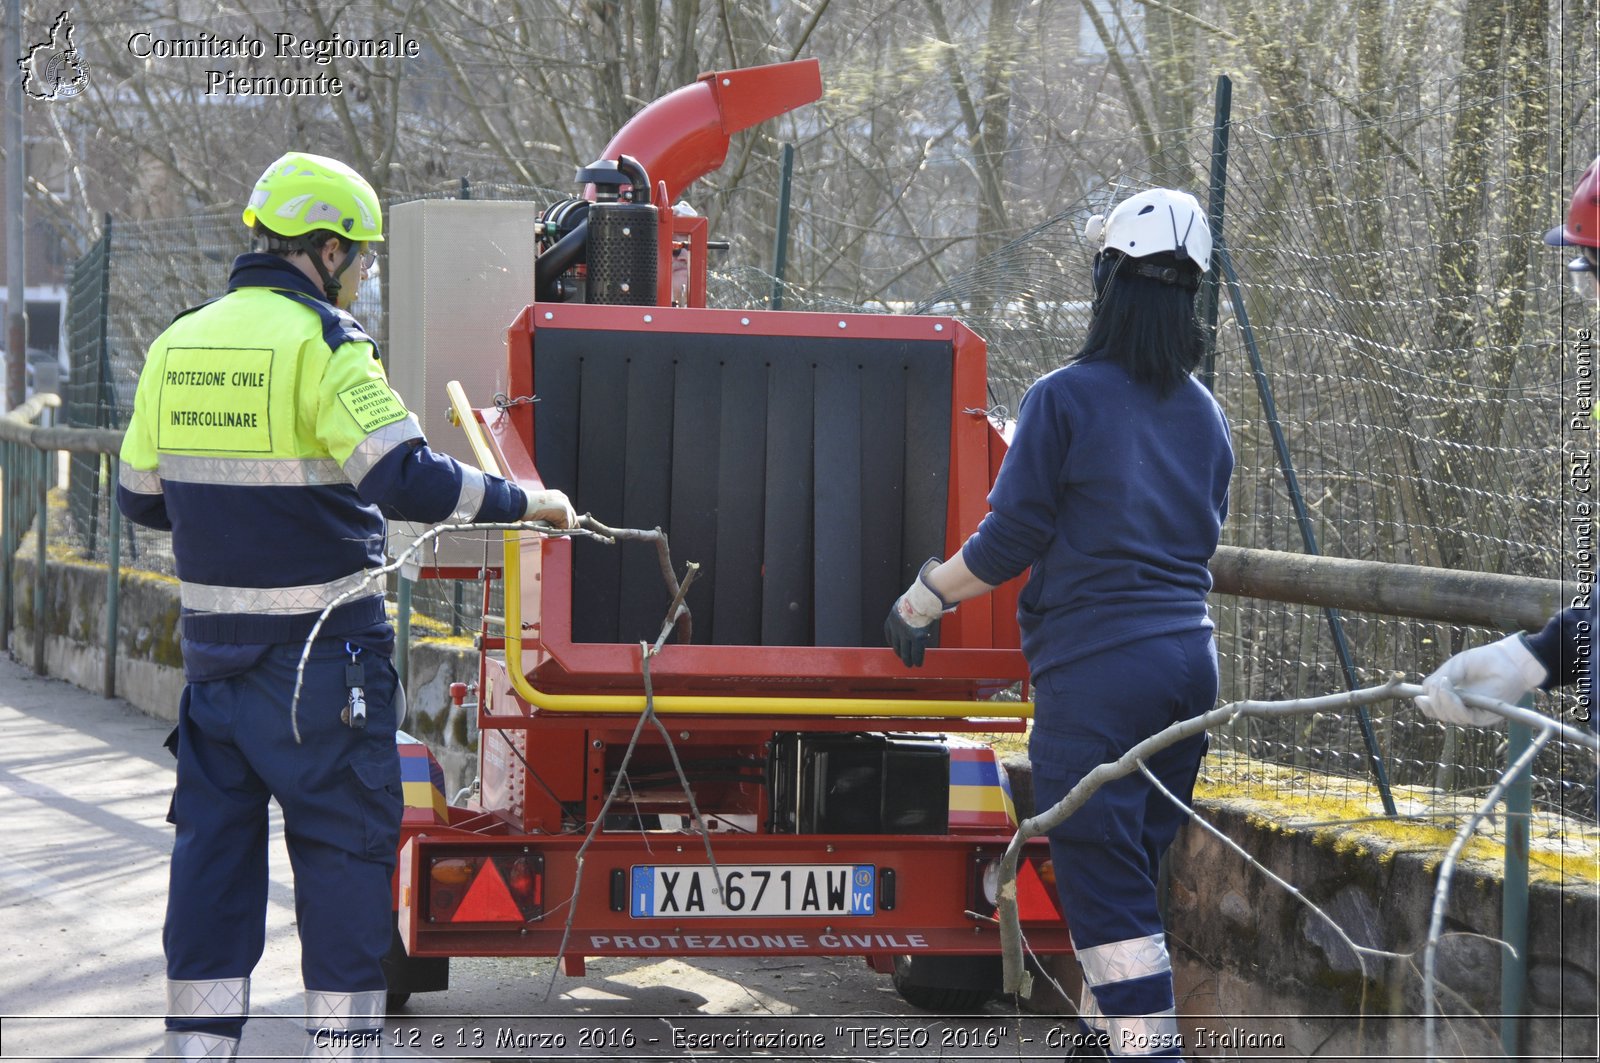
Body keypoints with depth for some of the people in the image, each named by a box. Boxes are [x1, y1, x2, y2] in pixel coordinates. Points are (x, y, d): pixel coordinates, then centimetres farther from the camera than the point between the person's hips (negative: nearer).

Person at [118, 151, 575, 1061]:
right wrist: (525, 502, -12)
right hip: (320, 647, -6)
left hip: (215, 639, 6)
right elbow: (406, 478, -22)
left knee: (215, 835, 10)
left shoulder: (178, 344, 8)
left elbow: (141, 495, 15)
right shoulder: (322, 344, -13)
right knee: (344, 843, 2)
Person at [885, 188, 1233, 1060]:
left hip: (1095, 665, -7)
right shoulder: (1202, 414, 9)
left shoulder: (1066, 399, -10)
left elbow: (1006, 546, -9)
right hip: (1189, 656, 7)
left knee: (1105, 883, -5)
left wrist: (923, 599, 5)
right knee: (1129, 866, 19)